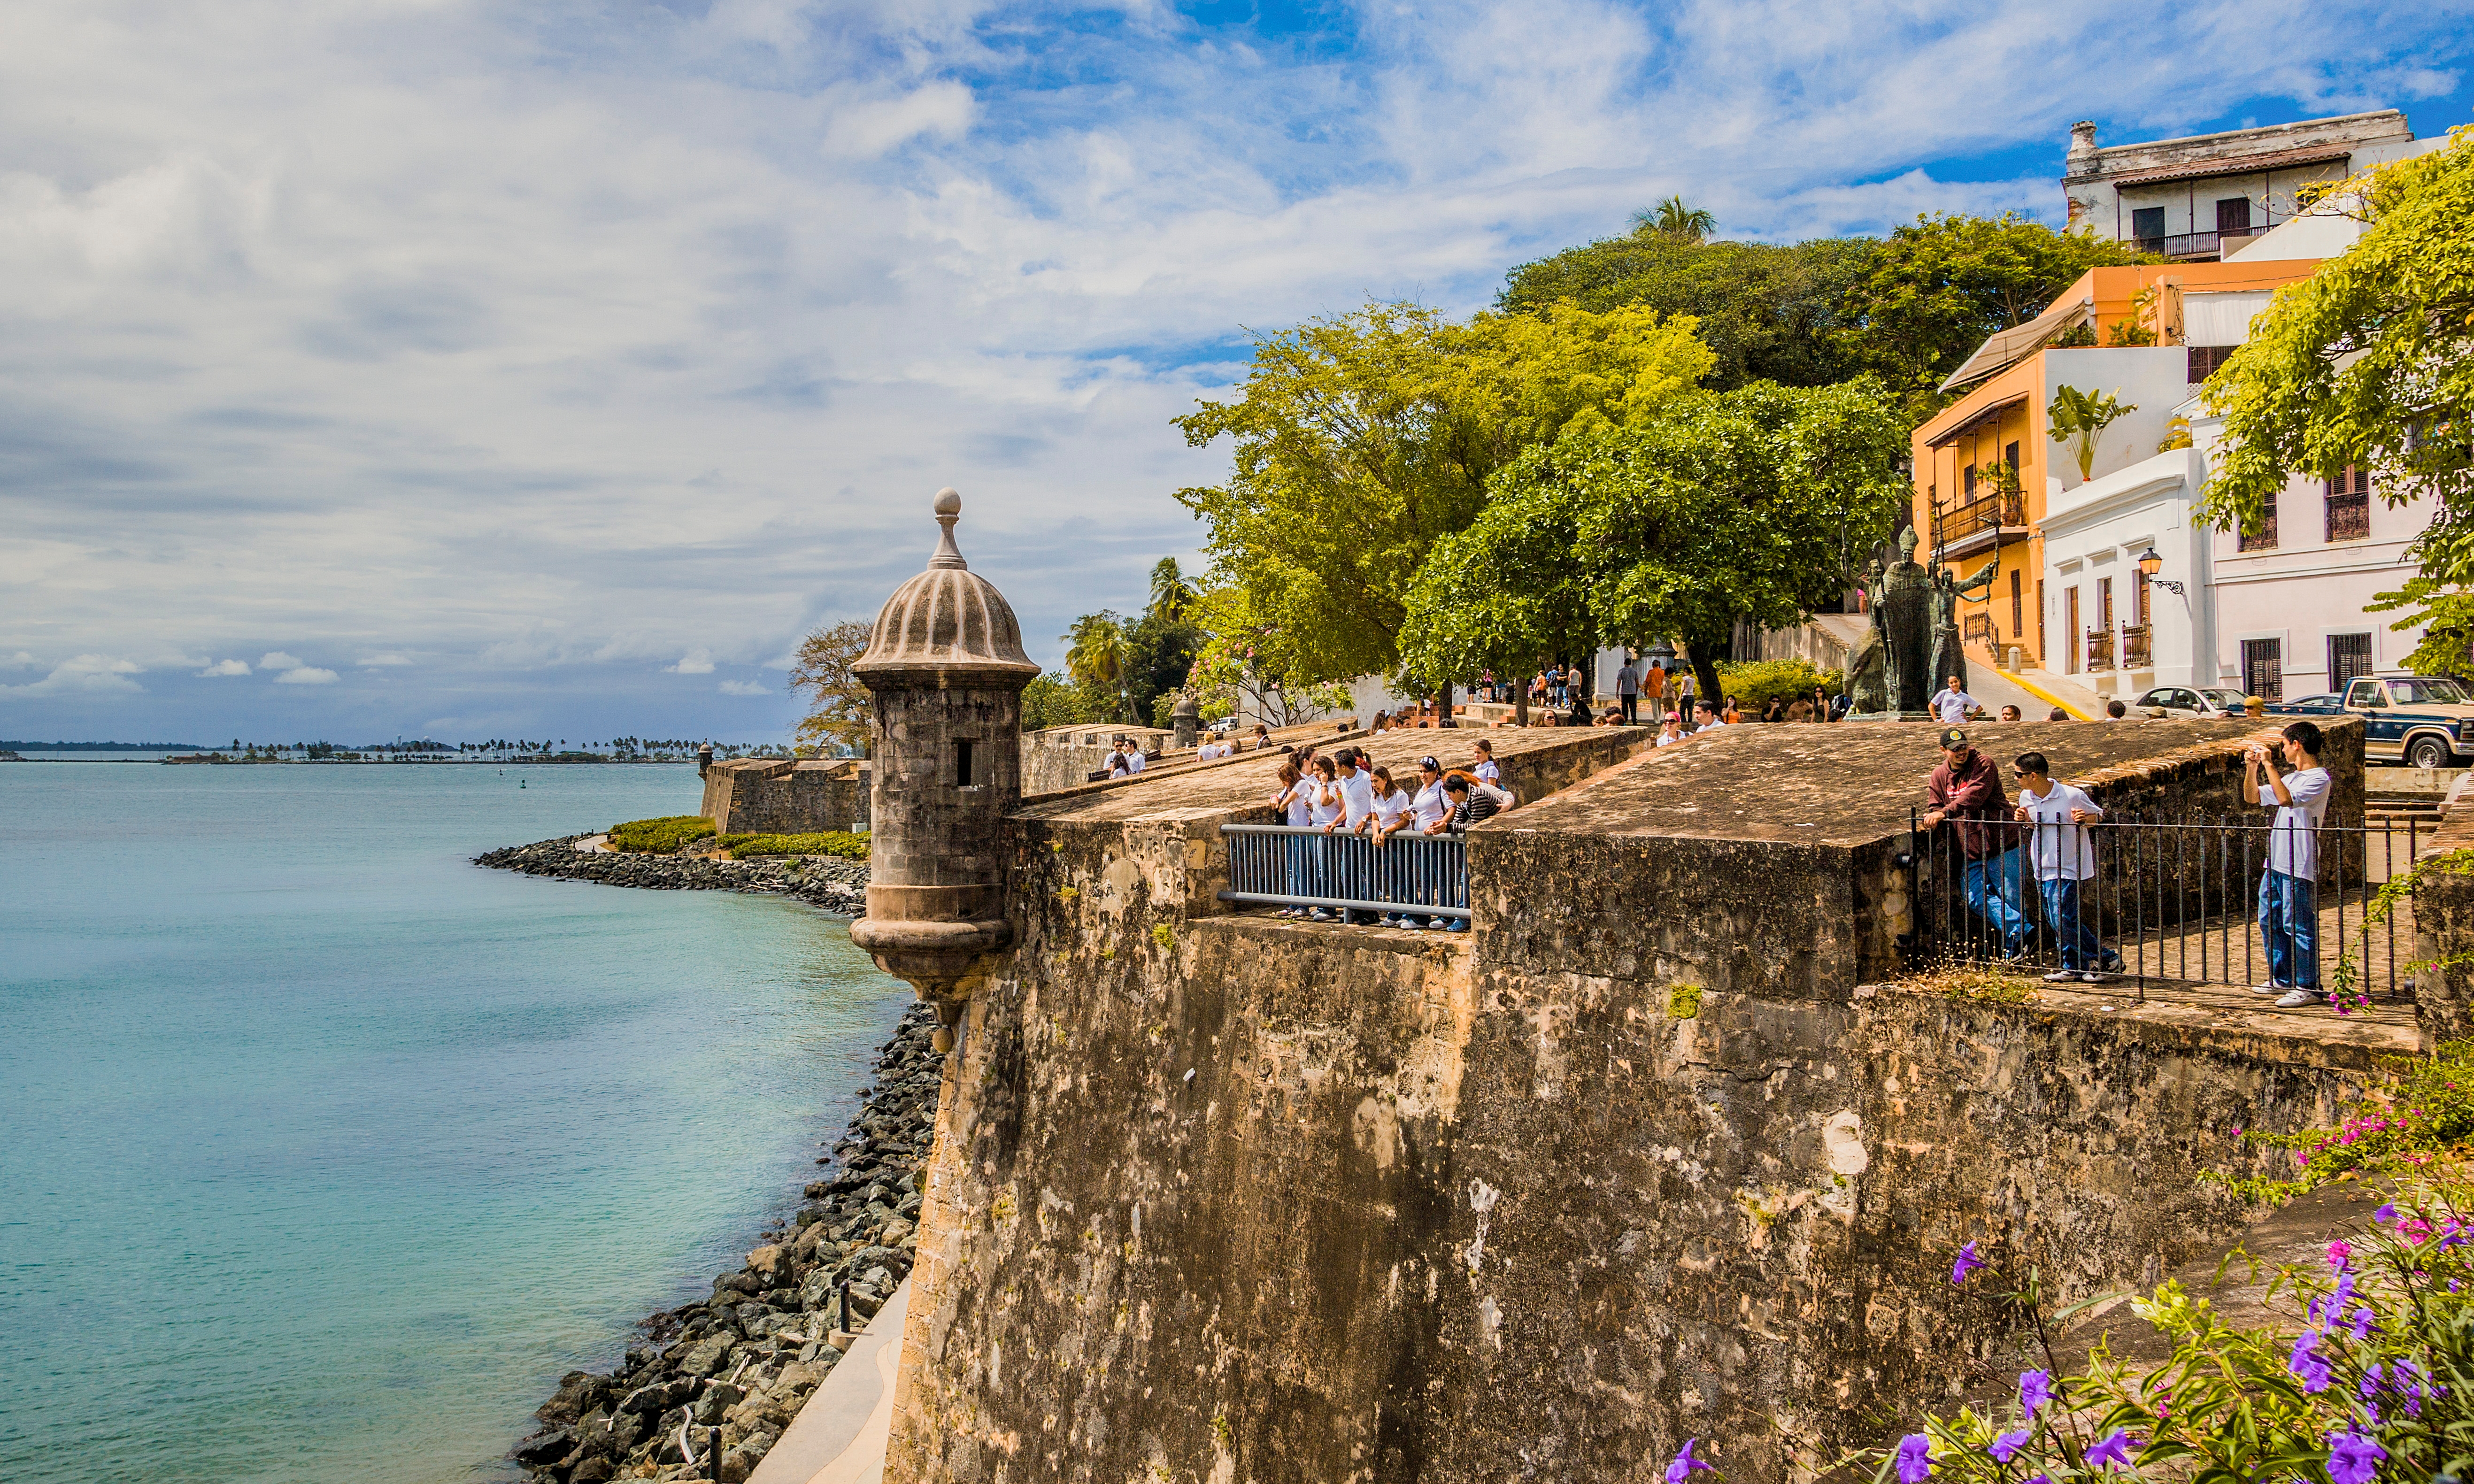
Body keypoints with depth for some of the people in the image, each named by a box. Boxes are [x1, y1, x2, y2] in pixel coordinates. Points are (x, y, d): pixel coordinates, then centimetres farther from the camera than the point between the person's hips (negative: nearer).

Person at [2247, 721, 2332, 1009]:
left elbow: (2285, 799, -26)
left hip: (2299, 866, -9)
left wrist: (2269, 765, -20)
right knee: (2269, 921, 15)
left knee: (2297, 925, -6)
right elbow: (2252, 797, 23)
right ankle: (2283, 980, 25)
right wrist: (2252, 767, 10)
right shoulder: (2291, 777, 18)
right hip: (2276, 862, 10)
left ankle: (2307, 987, 0)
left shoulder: (2318, 779, -10)